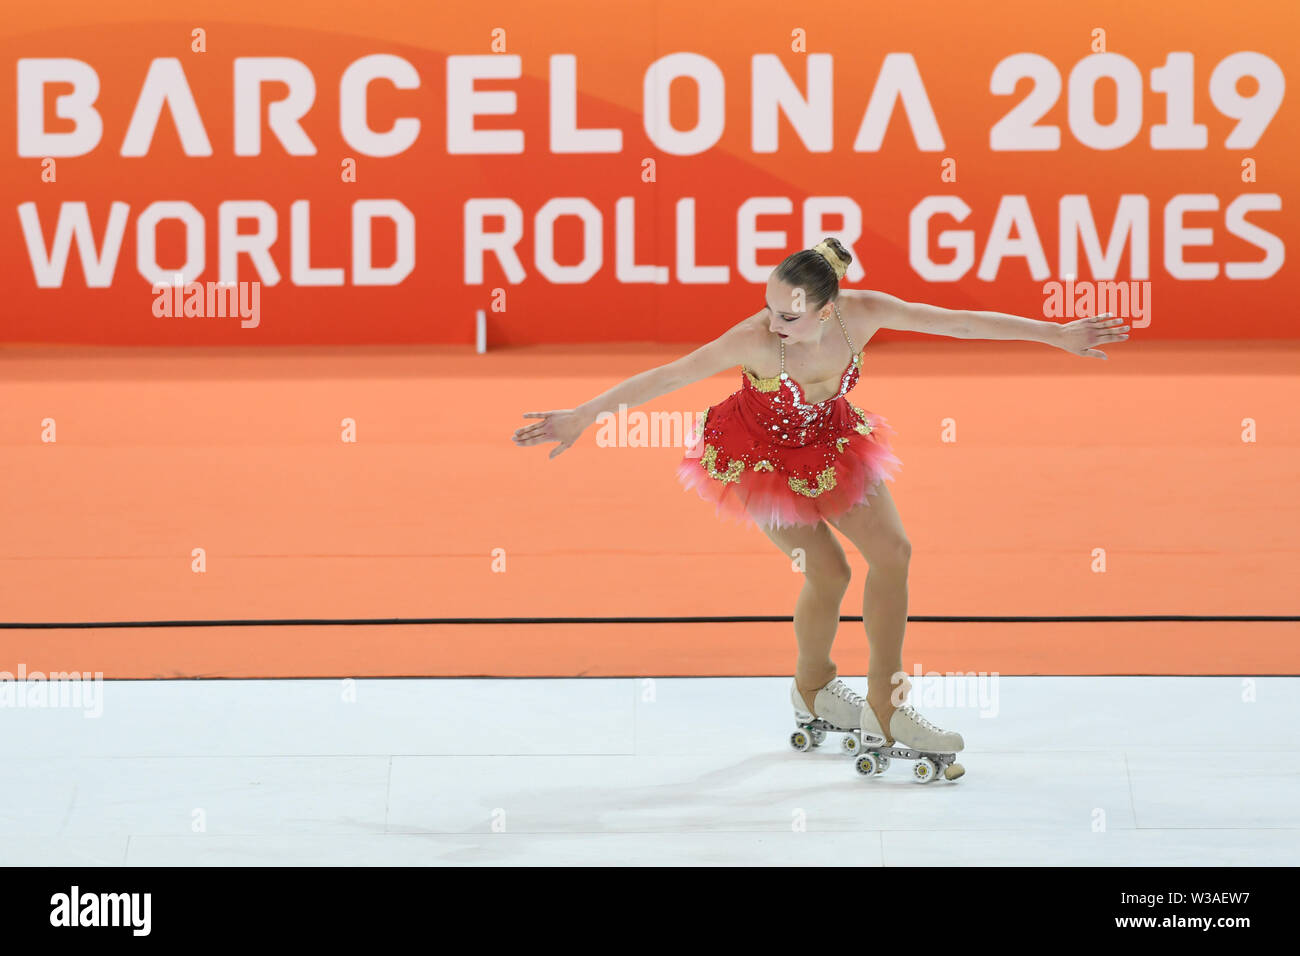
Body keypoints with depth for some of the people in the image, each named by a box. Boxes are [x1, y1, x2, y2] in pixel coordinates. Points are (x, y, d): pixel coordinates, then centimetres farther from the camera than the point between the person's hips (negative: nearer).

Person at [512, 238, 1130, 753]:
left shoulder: (861, 314, -27)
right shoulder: (756, 340, -37)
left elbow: (962, 323, -21)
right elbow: (664, 377, -31)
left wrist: (1057, 334, -19)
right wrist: (582, 416, -31)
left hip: (829, 440, 5)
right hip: (760, 453, -5)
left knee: (892, 550, -1)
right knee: (828, 572, -9)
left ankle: (884, 706, 10)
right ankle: (812, 690, 21)